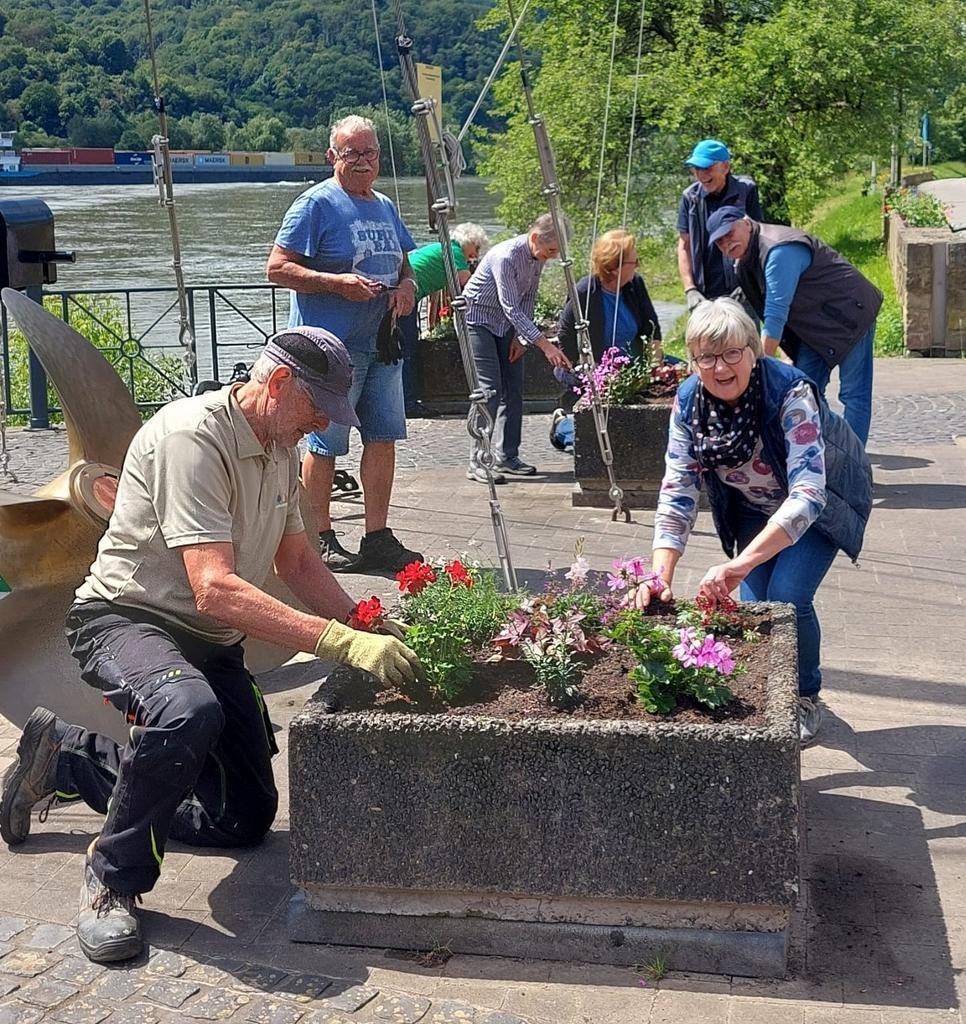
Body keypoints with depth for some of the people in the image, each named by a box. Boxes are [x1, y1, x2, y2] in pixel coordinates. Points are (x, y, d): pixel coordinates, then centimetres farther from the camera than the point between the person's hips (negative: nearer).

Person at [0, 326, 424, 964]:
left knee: (247, 818, 8)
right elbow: (215, 590, -34)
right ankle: (114, 878, -17)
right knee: (189, 711, -42)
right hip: (127, 619, -9)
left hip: (212, 643, 9)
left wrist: (367, 626, -3)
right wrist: (344, 644, -39)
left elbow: (298, 561, 14)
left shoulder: (280, 450, 6)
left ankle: (67, 755, 26)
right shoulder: (192, 436, -24)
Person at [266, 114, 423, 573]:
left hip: (381, 343, 8)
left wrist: (407, 284, 5)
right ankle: (320, 541, 9)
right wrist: (336, 282, -21)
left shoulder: (385, 207, 17)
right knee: (325, 445, -2)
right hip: (332, 345, -7)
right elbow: (277, 268, -11)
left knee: (384, 438, 6)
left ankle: (377, 538, 15)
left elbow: (405, 263, 28)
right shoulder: (316, 205, -6)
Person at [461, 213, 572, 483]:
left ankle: (507, 456, 11)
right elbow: (512, 309, -32)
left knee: (513, 388, 4)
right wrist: (544, 344, -35)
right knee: (490, 388, -15)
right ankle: (477, 461, -13)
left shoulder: (537, 256, -5)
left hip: (507, 323, 8)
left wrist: (521, 337, -3)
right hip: (478, 318, -8)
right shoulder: (506, 256, -30)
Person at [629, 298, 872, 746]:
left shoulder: (791, 394, -37)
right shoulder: (688, 402, -22)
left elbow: (807, 494, -46)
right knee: (753, 601, -7)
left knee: (787, 598, -19)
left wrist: (739, 564, -57)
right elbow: (677, 492, -22)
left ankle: (805, 698, 9)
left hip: (821, 502, -4)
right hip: (754, 504, 4)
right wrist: (660, 576, -36)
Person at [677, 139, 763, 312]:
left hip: (741, 291, -2)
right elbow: (684, 245, 7)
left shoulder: (746, 190, -3)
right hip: (705, 296, 2)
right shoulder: (690, 196, 3)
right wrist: (690, 289, -2)